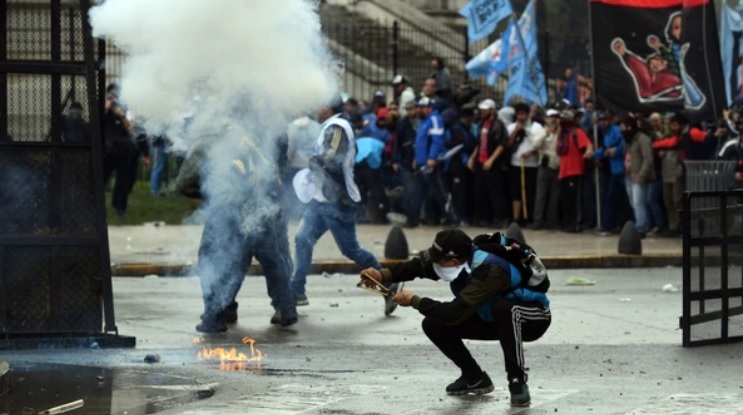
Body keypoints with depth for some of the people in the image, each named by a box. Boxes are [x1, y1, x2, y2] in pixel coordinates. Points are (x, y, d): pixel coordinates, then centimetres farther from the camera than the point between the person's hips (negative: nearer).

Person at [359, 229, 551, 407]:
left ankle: (518, 382, -26)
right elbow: (420, 264, -9)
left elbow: (456, 312, -37)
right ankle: (475, 378, 12)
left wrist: (414, 301, -26)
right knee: (434, 325, -6)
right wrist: (384, 275, -25)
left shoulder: (491, 270, -37)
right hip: (495, 319, 7)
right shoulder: (463, 255, -15)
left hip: (534, 317, -7)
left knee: (503, 308, -42)